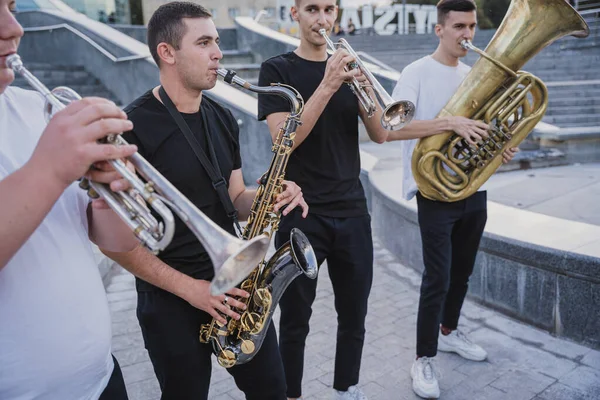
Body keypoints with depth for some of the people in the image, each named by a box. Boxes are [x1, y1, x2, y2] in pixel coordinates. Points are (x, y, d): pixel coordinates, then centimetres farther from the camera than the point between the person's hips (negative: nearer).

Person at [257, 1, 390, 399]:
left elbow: (381, 134, 2)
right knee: (295, 320, 7)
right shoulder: (277, 70, 0)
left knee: (354, 315, 13)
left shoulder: (348, 67, 11)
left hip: (352, 211, 4)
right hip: (300, 215, -4)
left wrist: (363, 86, -14)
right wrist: (327, 85, -22)